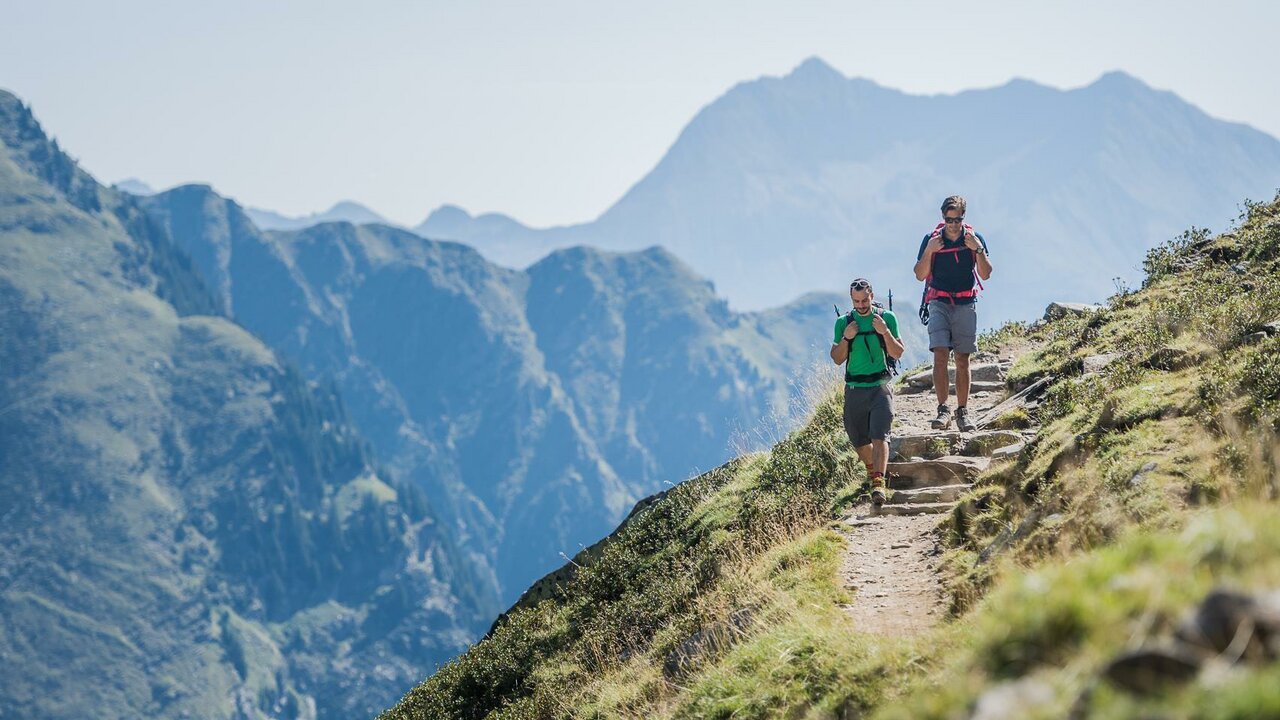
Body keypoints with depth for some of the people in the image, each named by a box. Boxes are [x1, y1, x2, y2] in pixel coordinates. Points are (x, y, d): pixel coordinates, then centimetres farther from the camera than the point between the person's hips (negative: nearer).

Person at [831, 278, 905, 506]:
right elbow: (837, 359, 5)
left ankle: (878, 483, -25)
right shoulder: (843, 323, 5)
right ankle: (873, 470, 39)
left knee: (879, 436, -18)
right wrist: (846, 338, -11)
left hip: (880, 387, -2)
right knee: (859, 440, 12)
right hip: (854, 390, 3)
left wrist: (885, 332, -15)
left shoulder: (886, 318, 2)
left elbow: (897, 354, 0)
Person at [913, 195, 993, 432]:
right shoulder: (932, 239, -2)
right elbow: (920, 275, -1)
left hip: (966, 304, 1)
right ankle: (943, 410, -17)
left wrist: (978, 250, -16)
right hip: (939, 303, -1)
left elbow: (985, 274, -1)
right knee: (940, 355, -16)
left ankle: (963, 412, 11)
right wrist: (929, 251, -15)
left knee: (962, 360, 4)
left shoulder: (974, 238, 1)